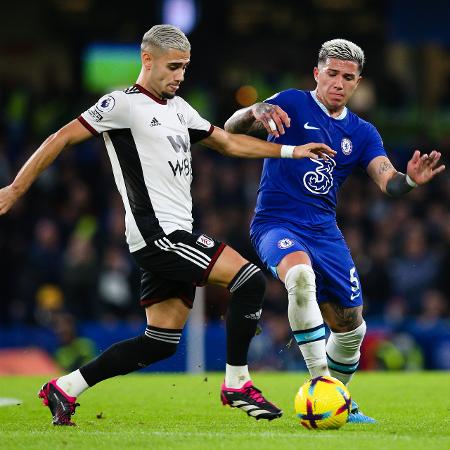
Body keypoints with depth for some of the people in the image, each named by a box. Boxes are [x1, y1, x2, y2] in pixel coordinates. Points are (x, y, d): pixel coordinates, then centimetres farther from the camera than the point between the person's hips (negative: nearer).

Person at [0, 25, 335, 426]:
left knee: (161, 343, 8)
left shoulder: (178, 108, 19)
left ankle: (64, 389, 14)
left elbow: (228, 143, 26)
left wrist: (291, 151, 19)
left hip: (173, 238, 9)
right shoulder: (124, 104, -7)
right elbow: (62, 139, -6)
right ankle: (237, 385, -8)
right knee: (249, 279, -17)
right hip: (157, 233, -9)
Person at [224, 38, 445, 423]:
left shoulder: (362, 133, 10)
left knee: (351, 329, 5)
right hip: (277, 223, -6)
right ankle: (320, 382, -33)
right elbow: (231, 129, -16)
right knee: (301, 274, -37)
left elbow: (388, 182, -4)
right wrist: (254, 112, -40)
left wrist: (409, 179, -29)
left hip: (324, 231, 6)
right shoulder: (293, 104, -3)